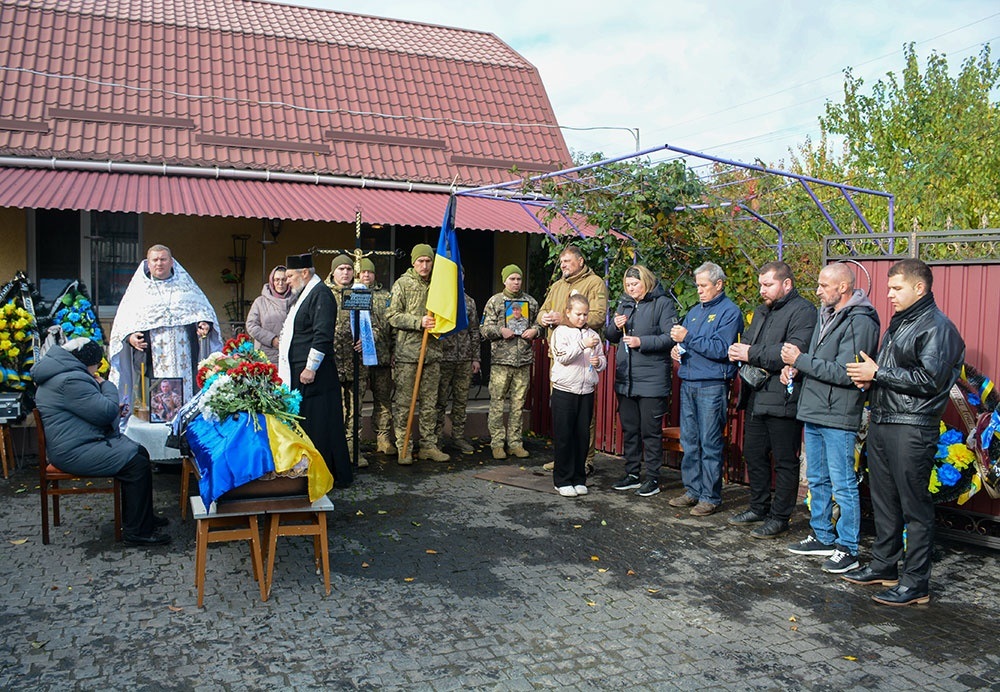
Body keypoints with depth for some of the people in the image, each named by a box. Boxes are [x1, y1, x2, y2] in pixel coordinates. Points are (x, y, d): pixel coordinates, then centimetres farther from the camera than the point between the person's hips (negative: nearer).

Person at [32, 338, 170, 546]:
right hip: (76, 452, -12)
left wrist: (114, 410, 13)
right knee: (138, 464, -18)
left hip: (82, 442, 12)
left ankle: (143, 516, 17)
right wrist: (107, 386, -3)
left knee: (139, 452, 10)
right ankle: (137, 532, -11)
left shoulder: (67, 376, 16)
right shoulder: (71, 380, -22)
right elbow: (106, 412, -21)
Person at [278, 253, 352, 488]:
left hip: (313, 374, -10)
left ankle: (333, 474, 3)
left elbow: (323, 335, -21)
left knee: (319, 426, -5)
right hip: (296, 372, 10)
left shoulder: (320, 295, -13)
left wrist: (311, 368, -21)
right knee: (303, 423, 13)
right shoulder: (303, 294, 19)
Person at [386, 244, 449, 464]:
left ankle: (429, 445, 17)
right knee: (403, 402, -2)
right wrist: (419, 322, -17)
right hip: (407, 351, -5)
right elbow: (392, 315, -7)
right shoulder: (403, 284, 0)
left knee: (430, 403, 9)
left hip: (433, 352, 5)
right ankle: (403, 447, 5)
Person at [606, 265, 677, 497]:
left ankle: (653, 478, 10)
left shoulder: (662, 303, -5)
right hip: (625, 378, 6)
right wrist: (615, 326, -3)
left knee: (651, 430, 1)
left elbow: (670, 337, -14)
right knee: (629, 429, 14)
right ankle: (632, 474, 25)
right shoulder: (624, 304, 14)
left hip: (651, 380, -6)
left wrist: (641, 342, -19)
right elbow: (611, 337, 18)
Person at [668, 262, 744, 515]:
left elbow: (721, 350, -17)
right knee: (689, 442, 12)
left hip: (712, 386, -7)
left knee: (710, 444, -3)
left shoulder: (730, 311, -6)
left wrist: (688, 338, -17)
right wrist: (677, 349, 3)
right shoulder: (695, 311, 17)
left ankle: (710, 497, 5)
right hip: (688, 383, 8)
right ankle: (692, 491, 22)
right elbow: (683, 342, 25)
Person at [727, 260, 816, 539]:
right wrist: (739, 351, -3)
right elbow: (748, 343, 22)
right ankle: (759, 507, 31)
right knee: (754, 454, 17)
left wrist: (751, 354, -19)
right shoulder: (762, 312, 19)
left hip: (783, 398, -9)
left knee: (785, 461, 2)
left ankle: (780, 517, 12)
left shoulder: (802, 311, -11)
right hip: (756, 397, 9)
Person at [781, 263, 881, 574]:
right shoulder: (827, 314, 14)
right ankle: (823, 537, 30)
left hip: (838, 417, -10)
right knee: (817, 480, 18)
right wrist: (794, 367, 3)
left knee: (843, 485, -1)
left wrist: (800, 359, -17)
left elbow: (844, 373, -23)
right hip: (814, 411, 10)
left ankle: (847, 549, 9)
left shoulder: (860, 322, -16)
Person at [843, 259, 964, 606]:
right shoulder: (899, 322, 18)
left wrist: (877, 374, -16)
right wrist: (869, 378, 5)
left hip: (912, 428, -9)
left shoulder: (937, 327, -11)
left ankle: (916, 583, 6)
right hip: (881, 422, 9)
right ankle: (883, 566, 28)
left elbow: (929, 380, -21)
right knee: (884, 501, 16)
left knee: (915, 507, -2)